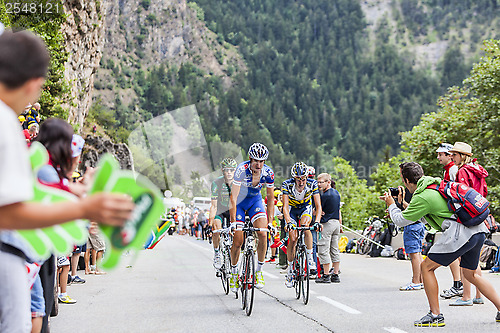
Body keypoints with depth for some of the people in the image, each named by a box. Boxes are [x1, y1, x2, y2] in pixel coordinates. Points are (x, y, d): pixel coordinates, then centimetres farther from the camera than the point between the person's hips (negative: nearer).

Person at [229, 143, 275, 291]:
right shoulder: (242, 169, -30)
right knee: (237, 241, -5)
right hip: (239, 202, -2)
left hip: (255, 201, 2)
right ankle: (234, 272, 19)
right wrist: (233, 222, -37)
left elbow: (270, 198, -8)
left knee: (262, 234, -19)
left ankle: (259, 271, -3)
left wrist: (270, 222, -12)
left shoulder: (268, 173, -20)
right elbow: (233, 197, -32)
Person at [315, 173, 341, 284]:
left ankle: (326, 275, -4)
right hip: (336, 223, 9)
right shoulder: (337, 193, 12)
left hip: (327, 224, -9)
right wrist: (340, 224, 22)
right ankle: (335, 274, 14)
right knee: (335, 249, 11)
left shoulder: (324, 195, -15)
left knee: (323, 250, -4)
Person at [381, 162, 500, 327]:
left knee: (427, 267, 2)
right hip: (479, 231, 9)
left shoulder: (422, 197, -8)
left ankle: (435, 315, 3)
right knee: (470, 274, 24)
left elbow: (400, 220, 2)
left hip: (460, 233, -9)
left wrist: (391, 205, 20)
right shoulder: (437, 184, 19)